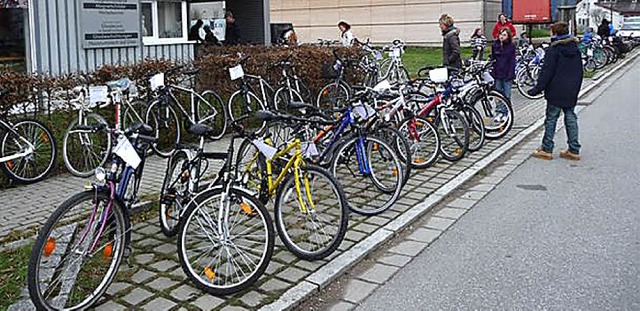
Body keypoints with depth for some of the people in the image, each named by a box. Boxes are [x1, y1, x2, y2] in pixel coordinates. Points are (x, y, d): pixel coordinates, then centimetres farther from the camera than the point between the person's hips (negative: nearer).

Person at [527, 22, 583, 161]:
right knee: (571, 119, 9)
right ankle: (574, 150, 11)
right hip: (571, 92, 7)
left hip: (556, 92, -7)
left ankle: (546, 149, 6)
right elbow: (579, 72, 17)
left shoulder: (553, 50, -12)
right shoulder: (575, 49, 11)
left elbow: (547, 71, -16)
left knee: (551, 119, 1)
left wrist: (537, 89, -12)